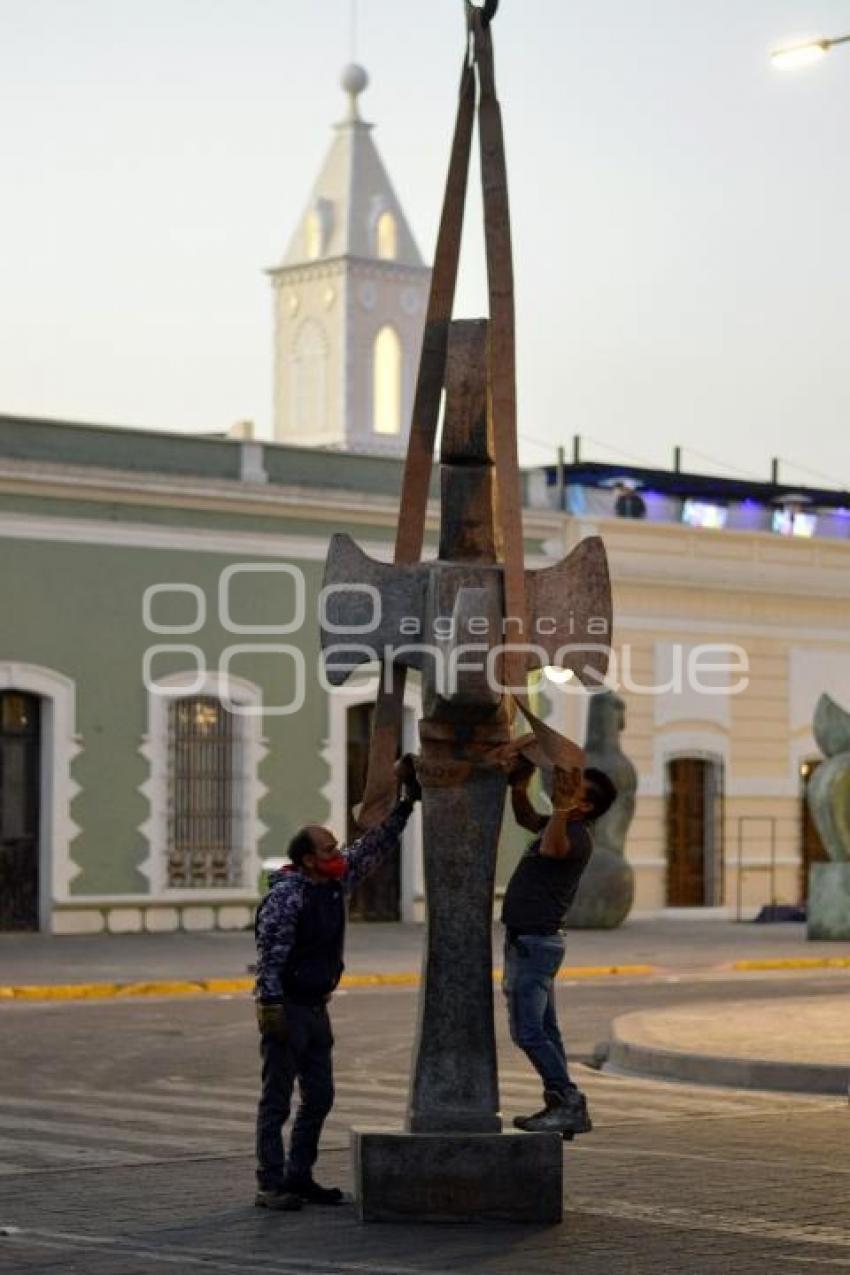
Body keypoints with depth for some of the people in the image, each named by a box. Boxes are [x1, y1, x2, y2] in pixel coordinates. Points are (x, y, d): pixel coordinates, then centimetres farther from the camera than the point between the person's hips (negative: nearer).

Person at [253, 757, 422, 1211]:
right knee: (277, 1100, -4)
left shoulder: (336, 881, 7)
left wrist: (407, 799, 9)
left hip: (316, 1009, 9)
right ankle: (271, 1186, -1)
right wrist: (271, 1008, -24)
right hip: (287, 1008, -8)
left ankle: (299, 1178, 20)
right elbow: (270, 953, -20)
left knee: (319, 1097, 11)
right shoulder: (285, 894, -17)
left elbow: (375, 847, 14)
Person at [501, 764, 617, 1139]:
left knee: (528, 1031, -13)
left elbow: (552, 848, -43)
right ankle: (560, 1106, 11)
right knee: (543, 1030, 10)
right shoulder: (565, 826, 12)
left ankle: (569, 1102, -12)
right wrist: (520, 784, 10)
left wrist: (563, 807, -60)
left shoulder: (576, 836, -19)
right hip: (528, 941, 10)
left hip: (534, 943, -10)